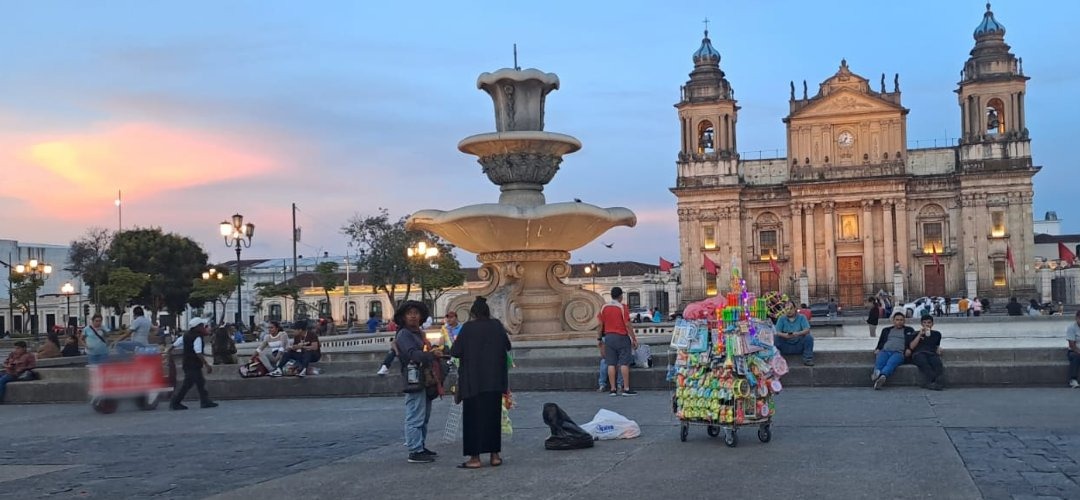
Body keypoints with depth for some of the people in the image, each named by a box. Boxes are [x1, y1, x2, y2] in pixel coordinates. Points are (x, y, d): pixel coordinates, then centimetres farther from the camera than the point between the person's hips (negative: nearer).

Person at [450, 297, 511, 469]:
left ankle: (475, 457, 1)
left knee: (474, 417, 3)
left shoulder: (468, 328, -10)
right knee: (493, 416, 12)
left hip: (473, 381, -4)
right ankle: (494, 455, 13)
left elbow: (455, 352, -10)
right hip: (495, 381, 4)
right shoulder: (497, 325, 1)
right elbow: (507, 347, 13)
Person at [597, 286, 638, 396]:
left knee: (611, 364, 4)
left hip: (609, 337, 4)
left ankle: (613, 389, 3)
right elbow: (627, 325, -12)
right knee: (624, 363, -1)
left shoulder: (604, 307, 5)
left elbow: (601, 325, 7)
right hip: (622, 337, -4)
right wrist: (634, 339, -7)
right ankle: (626, 389, -3)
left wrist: (600, 338, 17)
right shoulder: (622, 307, -8)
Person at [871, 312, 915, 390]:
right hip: (884, 351, 3)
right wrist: (877, 349, 8)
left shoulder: (909, 330, 27)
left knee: (891, 363, -38)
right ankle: (876, 373, -64)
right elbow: (880, 342, 29)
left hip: (898, 352, -2)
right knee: (879, 361, -35)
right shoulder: (886, 330, 33)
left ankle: (882, 376, -65)